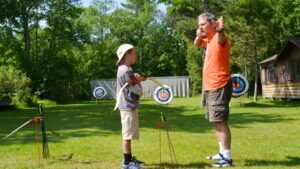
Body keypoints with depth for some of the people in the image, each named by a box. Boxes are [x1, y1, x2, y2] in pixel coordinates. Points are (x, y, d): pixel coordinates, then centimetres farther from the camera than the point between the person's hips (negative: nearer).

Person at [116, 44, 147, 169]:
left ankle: (129, 158, 28)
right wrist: (139, 81, 0)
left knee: (128, 135, 18)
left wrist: (137, 79, 1)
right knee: (127, 135, -4)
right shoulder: (126, 71, -19)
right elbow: (137, 91, -18)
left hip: (128, 106, 10)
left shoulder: (124, 69, 13)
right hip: (128, 107, -10)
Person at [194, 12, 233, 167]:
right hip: (211, 87, 10)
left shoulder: (220, 38, -15)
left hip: (219, 87, -10)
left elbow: (221, 38, -40)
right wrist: (199, 35, 8)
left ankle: (227, 158, -9)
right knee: (217, 121, 15)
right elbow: (197, 44, 30)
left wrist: (220, 30, -64)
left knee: (221, 121, -12)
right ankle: (222, 153, 24)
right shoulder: (209, 39, 14)